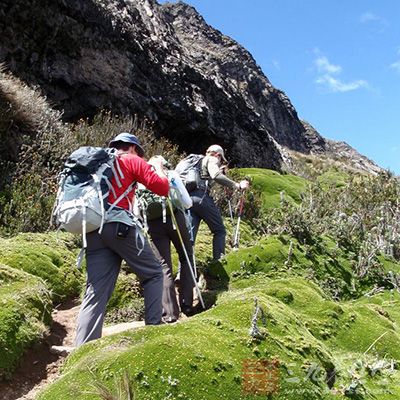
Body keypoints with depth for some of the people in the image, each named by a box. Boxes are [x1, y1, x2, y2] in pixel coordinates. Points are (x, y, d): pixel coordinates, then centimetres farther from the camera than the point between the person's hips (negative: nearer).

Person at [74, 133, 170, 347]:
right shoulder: (132, 160, 8)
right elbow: (163, 188, 2)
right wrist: (158, 166, 21)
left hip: (92, 229, 6)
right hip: (120, 226, -6)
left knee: (95, 292, 2)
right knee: (153, 273, 11)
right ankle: (153, 327, 6)